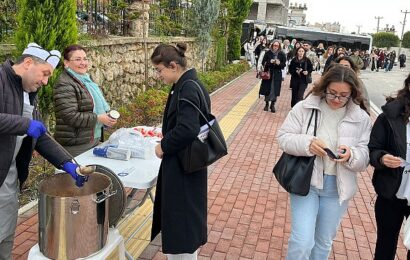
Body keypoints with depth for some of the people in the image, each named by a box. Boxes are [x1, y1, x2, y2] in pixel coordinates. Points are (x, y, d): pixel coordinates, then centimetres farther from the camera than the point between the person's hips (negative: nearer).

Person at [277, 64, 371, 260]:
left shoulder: (361, 118, -3)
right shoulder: (304, 108, -8)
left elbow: (365, 157, -3)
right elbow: (283, 137, -8)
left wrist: (351, 155, -26)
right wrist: (307, 143, -26)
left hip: (338, 188, 3)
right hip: (305, 181, -2)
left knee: (324, 242, 19)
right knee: (302, 242, -6)